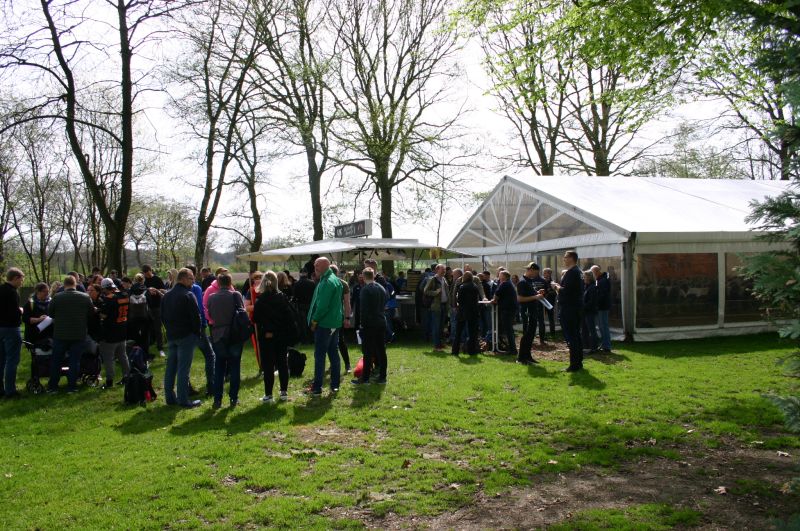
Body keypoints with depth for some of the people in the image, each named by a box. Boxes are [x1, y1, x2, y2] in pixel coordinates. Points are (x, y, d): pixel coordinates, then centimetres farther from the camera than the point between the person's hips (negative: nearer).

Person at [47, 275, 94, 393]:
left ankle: (53, 386, 17)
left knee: (56, 361, 12)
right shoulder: (85, 297, -6)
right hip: (79, 335, 0)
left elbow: (51, 314, 1)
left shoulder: (56, 297, -8)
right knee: (75, 361, 6)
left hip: (60, 334, 0)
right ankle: (72, 386, 7)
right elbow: (92, 313, 2)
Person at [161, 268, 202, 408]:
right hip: (186, 336, -8)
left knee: (171, 367, 13)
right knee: (183, 369, -5)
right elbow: (196, 316, -15)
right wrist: (197, 332, -2)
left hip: (171, 336, 8)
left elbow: (163, 316, 17)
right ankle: (183, 399, -1)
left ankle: (169, 397, 19)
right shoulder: (188, 295, -14)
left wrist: (170, 330, 18)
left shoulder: (166, 295, 12)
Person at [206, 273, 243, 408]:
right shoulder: (235, 295, -9)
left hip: (218, 336, 2)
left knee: (218, 368, 10)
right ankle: (234, 398, 11)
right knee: (235, 367, 8)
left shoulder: (212, 297, -1)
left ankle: (217, 399, 9)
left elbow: (210, 315, 8)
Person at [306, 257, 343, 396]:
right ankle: (335, 385, 18)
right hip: (335, 323, 9)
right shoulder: (336, 280, 13)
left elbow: (322, 305, -22)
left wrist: (314, 321, -12)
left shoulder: (326, 282, -17)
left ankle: (317, 388, 0)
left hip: (324, 324, -9)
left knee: (319, 355, -3)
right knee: (333, 354, 13)